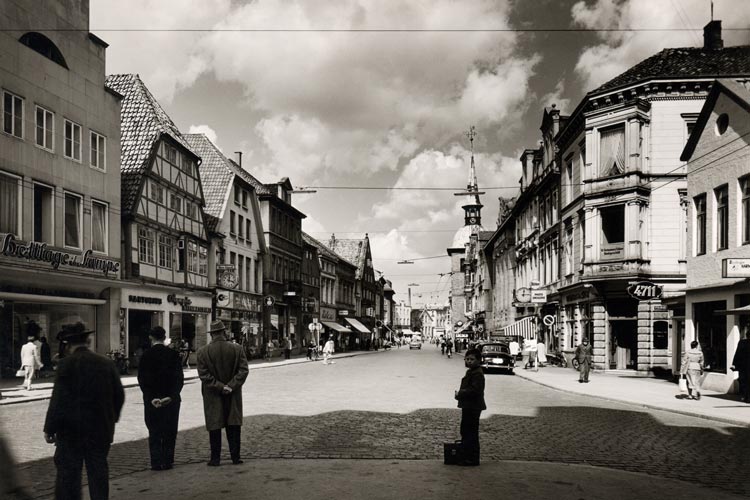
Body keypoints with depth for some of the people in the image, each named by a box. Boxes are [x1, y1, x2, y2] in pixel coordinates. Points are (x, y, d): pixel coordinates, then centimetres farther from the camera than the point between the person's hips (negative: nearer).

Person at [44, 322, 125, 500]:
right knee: (98, 472, 12)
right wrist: (111, 420, 21)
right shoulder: (107, 363, 2)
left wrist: (50, 428, -5)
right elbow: (119, 396, 8)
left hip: (71, 432, -4)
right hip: (101, 430, 4)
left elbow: (58, 400, -14)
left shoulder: (67, 364, -12)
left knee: (68, 474, 5)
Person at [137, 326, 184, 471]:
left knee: (154, 432, 8)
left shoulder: (146, 355, -5)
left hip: (151, 400, -1)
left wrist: (152, 398, -12)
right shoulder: (173, 354, -2)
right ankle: (167, 461, 13)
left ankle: (156, 462, 5)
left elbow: (142, 379, -10)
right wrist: (171, 396, -13)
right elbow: (179, 378, -9)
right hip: (171, 399, 1)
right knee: (170, 431, 11)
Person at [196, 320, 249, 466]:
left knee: (214, 427, 6)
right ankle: (235, 456, 12)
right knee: (233, 425, 10)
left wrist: (220, 386, -10)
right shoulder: (237, 349, -3)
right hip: (233, 395, 1)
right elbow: (243, 371, -9)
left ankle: (215, 458, 10)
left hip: (212, 396, -1)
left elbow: (203, 374, -11)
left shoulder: (203, 352, -7)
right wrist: (230, 386, -10)